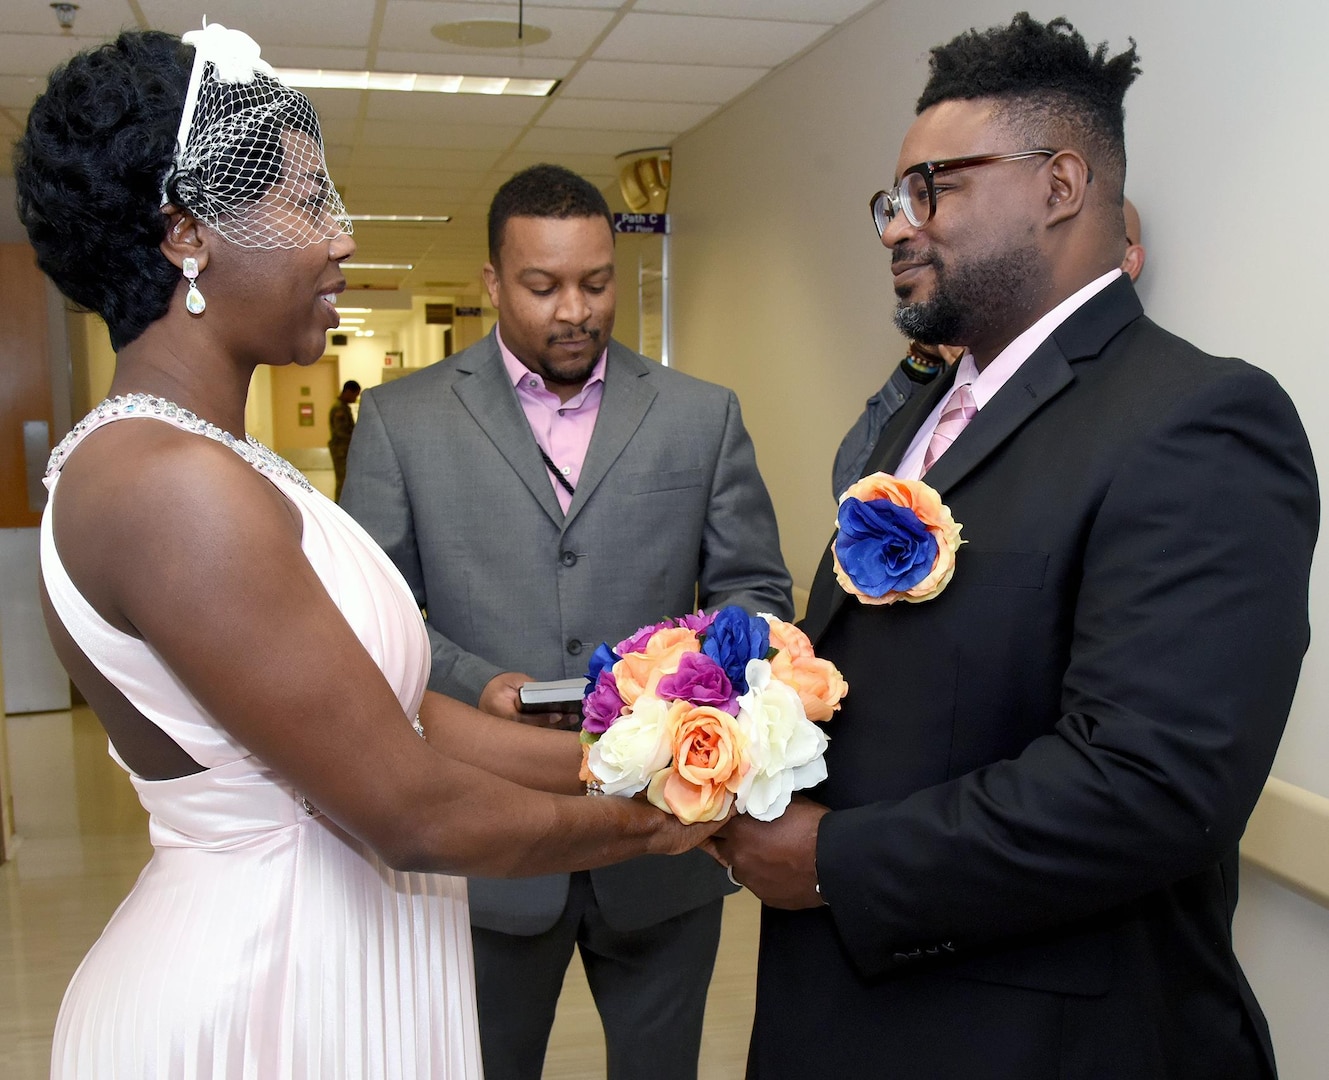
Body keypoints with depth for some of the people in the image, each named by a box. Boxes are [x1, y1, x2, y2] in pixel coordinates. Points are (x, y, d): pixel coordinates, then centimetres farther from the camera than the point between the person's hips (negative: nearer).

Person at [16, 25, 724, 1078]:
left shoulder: (211, 461, 5)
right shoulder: (172, 482, -24)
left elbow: (400, 714, 3)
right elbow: (414, 815, -23)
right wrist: (641, 821, -9)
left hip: (318, 963, 9)